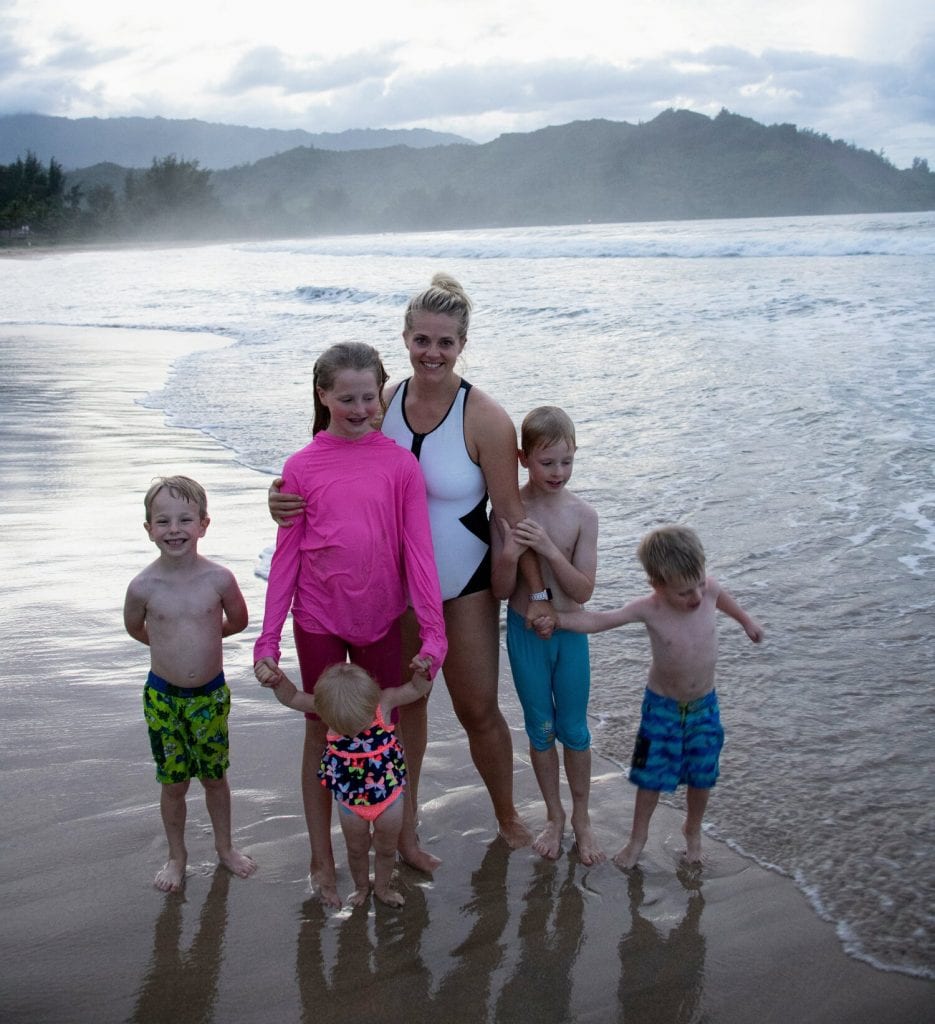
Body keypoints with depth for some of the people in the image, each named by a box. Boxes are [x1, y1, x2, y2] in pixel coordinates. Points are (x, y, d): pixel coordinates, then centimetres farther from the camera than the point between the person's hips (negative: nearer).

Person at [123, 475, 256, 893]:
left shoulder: (219, 579, -15)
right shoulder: (144, 586, -14)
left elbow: (239, 621, 4)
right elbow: (135, 628, 7)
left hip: (211, 694, 0)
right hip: (163, 696, 0)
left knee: (214, 776, 17)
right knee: (174, 782, 12)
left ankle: (224, 846, 38)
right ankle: (177, 856, 33)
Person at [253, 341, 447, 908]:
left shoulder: (400, 463, -6)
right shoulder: (302, 467, -5)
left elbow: (418, 549, -7)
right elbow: (286, 555, -2)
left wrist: (433, 631, -12)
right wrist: (268, 636, -3)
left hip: (381, 617, 1)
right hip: (318, 619, -1)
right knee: (323, 733, 11)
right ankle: (323, 861, 25)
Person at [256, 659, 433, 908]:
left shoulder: (384, 701, -24)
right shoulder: (330, 704, -24)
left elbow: (418, 690, -13)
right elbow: (291, 698, -17)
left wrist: (423, 675, -34)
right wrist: (278, 680, -36)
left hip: (388, 794, 0)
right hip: (349, 797, 0)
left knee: (387, 848, 21)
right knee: (357, 849, 22)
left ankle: (382, 887, 47)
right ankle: (361, 887, 49)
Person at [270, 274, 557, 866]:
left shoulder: (484, 418, -17)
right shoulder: (383, 403, -5)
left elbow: (512, 513, -12)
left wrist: (537, 593, -10)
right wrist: (287, 501, -19)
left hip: (463, 587, -3)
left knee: (479, 710, 8)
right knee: (404, 702, 15)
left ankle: (508, 818, 33)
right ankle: (405, 826, 31)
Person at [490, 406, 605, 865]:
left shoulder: (583, 515, -12)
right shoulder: (508, 513, -13)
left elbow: (584, 591, -15)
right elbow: (501, 591, -10)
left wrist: (549, 549, -28)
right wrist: (509, 556, -31)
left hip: (569, 632, 0)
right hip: (524, 632, 0)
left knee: (574, 729, 12)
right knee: (540, 729, 15)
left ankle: (581, 818, 32)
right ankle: (554, 816, 33)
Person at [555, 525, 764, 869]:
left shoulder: (709, 589, -17)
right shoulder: (648, 609, -25)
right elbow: (596, 621, -21)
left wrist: (747, 621, 26)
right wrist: (555, 618, -34)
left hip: (704, 705, 3)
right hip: (662, 706, -2)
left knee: (702, 776, 13)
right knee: (652, 775, 7)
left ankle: (693, 831, 39)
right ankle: (638, 836, 30)